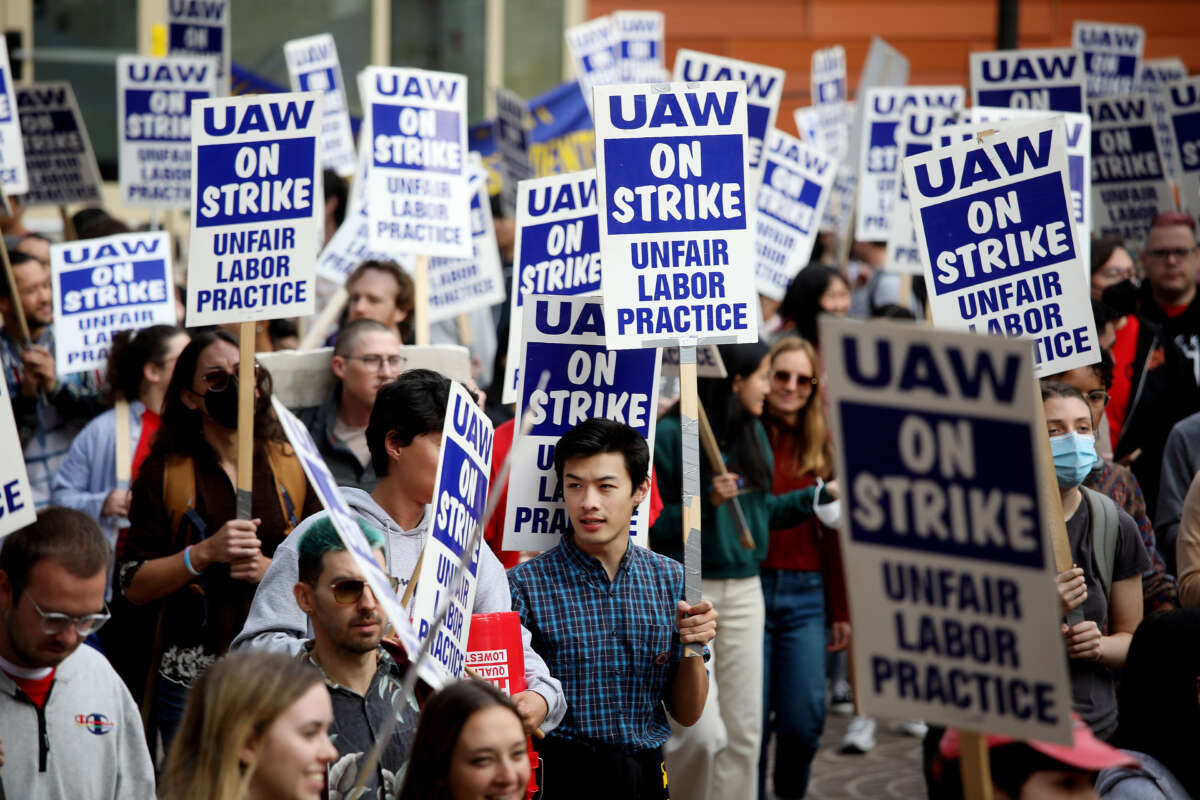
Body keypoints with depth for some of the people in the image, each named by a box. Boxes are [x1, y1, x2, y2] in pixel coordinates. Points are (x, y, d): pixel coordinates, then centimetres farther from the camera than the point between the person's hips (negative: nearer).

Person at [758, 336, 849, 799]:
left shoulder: (824, 447, 10)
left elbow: (835, 534, 12)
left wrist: (842, 611, 11)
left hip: (805, 593, 3)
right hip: (749, 585, -3)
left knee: (804, 720, -2)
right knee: (750, 720, -4)